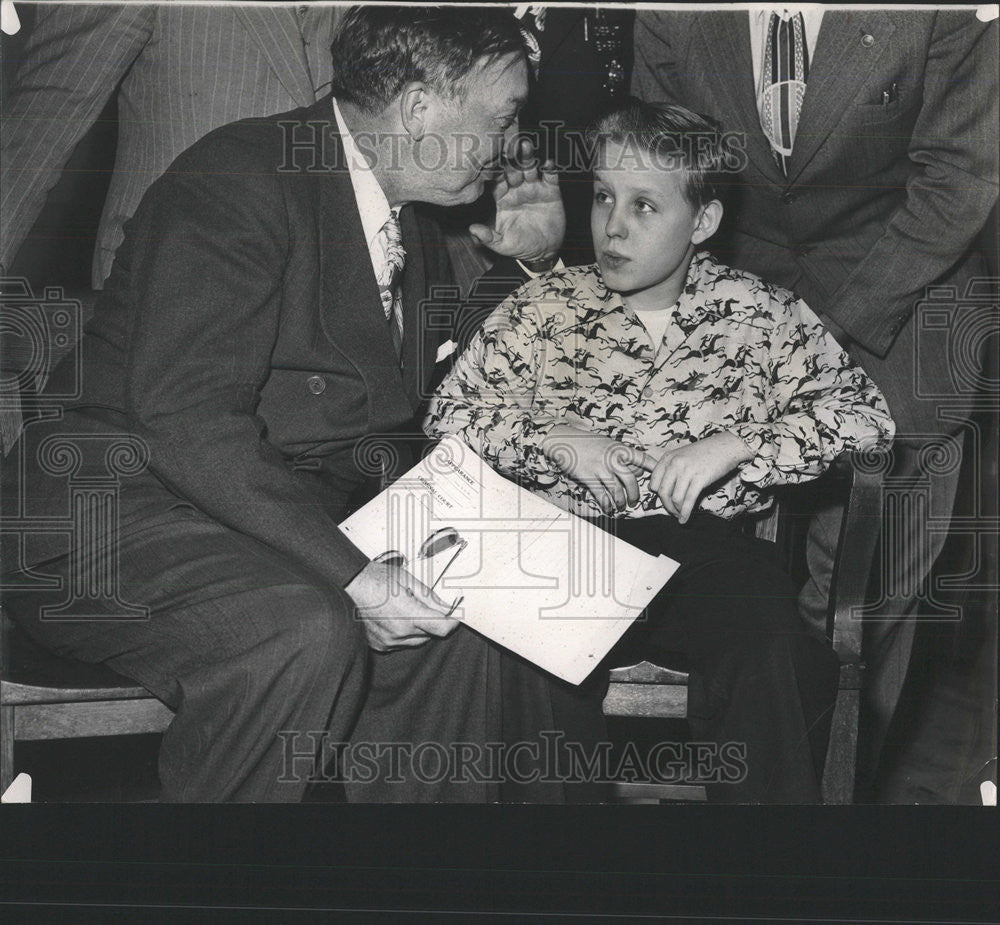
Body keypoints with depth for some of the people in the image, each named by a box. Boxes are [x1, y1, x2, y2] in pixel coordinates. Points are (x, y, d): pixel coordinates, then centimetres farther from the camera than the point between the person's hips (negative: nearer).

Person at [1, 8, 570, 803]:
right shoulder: (238, 179, -17)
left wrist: (531, 262, 8)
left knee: (461, 618, -12)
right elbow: (186, 417, -26)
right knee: (305, 634, -31)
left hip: (299, 512, 8)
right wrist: (347, 573, -30)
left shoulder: (408, 216, 11)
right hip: (125, 508, -8)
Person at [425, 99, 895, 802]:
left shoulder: (760, 314, 8)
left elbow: (865, 411, 4)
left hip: (704, 543, 0)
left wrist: (736, 445, -9)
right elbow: (448, 414, 11)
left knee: (768, 647, -30)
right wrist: (555, 439, -6)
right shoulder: (544, 308, 11)